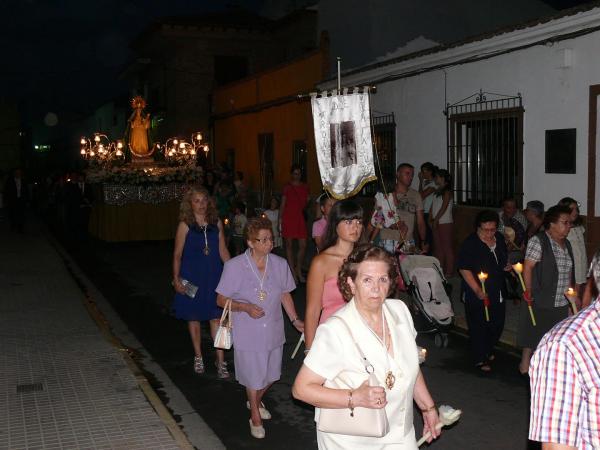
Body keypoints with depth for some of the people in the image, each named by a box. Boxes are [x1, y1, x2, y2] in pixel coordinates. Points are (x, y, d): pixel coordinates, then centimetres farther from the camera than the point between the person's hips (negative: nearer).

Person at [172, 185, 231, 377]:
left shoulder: (216, 223, 1)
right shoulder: (185, 225, -6)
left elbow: (223, 251, 8)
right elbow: (177, 255, -3)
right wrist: (176, 279, -8)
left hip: (214, 276, 1)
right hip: (192, 277, -1)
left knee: (216, 317, 0)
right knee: (194, 317, 11)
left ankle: (220, 360, 8)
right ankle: (198, 357, 28)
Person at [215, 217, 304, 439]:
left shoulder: (280, 264, -5)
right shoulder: (234, 266, -15)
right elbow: (221, 300, -8)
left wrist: (295, 320, 1)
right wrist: (245, 307, -24)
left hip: (273, 331, 4)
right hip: (248, 333, -4)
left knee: (271, 374, 19)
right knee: (253, 377, 11)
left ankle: (256, 401, 51)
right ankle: (255, 417, 37)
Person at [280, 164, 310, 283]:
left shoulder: (305, 187, 13)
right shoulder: (287, 187, 3)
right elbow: (283, 204, 3)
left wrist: (308, 201, 2)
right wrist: (280, 218, -4)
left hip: (300, 217, 3)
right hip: (288, 218, -3)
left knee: (303, 245, -2)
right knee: (289, 245, 1)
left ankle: (299, 271, 15)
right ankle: (292, 272, 7)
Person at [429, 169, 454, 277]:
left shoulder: (447, 191, -9)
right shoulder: (438, 191, 15)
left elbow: (444, 208, -15)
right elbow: (432, 206, 13)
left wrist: (435, 220, -14)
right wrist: (430, 219, 3)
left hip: (445, 223, -8)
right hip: (436, 223, 8)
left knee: (447, 247, -4)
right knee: (438, 247, 10)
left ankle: (449, 271, 0)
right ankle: (439, 269, 17)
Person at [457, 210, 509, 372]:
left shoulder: (500, 239, 6)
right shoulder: (470, 244, -16)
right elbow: (464, 269, -19)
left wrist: (507, 266, 0)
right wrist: (477, 290, -25)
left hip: (498, 292, 7)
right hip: (477, 294, -7)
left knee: (497, 324, 17)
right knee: (479, 327, 2)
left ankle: (488, 351, 41)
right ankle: (480, 359, 19)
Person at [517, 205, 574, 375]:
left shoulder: (566, 244, 11)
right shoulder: (538, 241, -13)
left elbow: (569, 271, 16)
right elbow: (527, 268, -15)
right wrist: (529, 292, -16)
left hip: (561, 303, 7)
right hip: (540, 302, -7)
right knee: (533, 333, 4)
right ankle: (525, 364, 21)